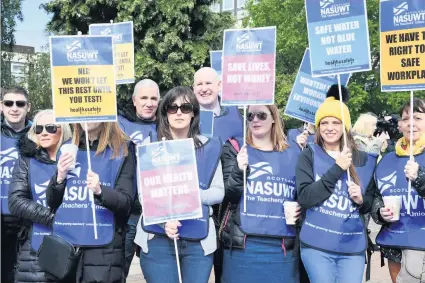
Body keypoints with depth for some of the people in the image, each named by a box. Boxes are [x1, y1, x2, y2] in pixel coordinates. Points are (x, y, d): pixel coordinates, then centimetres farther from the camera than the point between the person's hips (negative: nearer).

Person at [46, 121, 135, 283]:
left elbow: (126, 203, -6)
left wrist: (100, 191, -24)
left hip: (103, 250, -3)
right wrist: (59, 178, -7)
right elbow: (51, 203, 11)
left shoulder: (122, 150, -1)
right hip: (63, 246, 4)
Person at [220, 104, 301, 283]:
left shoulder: (293, 154, 10)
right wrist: (240, 170, -21)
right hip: (243, 244, -2)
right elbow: (228, 195, -5)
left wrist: (300, 210, 1)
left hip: (283, 246, 2)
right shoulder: (234, 149, 5)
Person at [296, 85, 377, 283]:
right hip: (317, 245, -3)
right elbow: (304, 198, -13)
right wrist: (337, 169, -17)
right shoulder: (309, 155, -2)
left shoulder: (363, 160, 7)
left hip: (353, 246, 3)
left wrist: (362, 200, -9)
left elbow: (370, 203, 14)